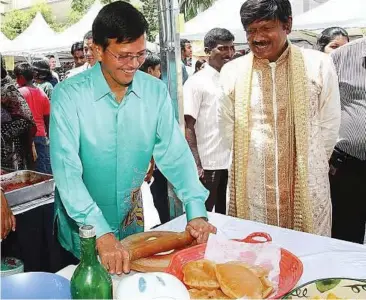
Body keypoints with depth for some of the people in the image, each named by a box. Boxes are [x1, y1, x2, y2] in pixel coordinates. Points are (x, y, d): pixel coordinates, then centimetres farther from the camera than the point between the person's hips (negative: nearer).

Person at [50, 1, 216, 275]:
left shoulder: (156, 92, -10)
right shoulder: (69, 95, -21)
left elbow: (174, 153, -9)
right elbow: (67, 169, -27)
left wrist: (196, 210, -21)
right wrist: (101, 234, -37)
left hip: (132, 216, 4)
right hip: (83, 227, -3)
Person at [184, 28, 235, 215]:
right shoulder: (196, 82, -8)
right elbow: (188, 127, -11)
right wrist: (196, 164, -17)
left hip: (233, 161, 5)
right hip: (209, 164, -5)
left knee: (227, 214, 18)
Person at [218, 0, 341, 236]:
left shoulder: (319, 65, -4)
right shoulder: (232, 71, 0)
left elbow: (329, 125, 4)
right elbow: (228, 127, 7)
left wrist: (308, 166, 10)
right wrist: (255, 163, 9)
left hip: (307, 187, 0)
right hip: (251, 188, 1)